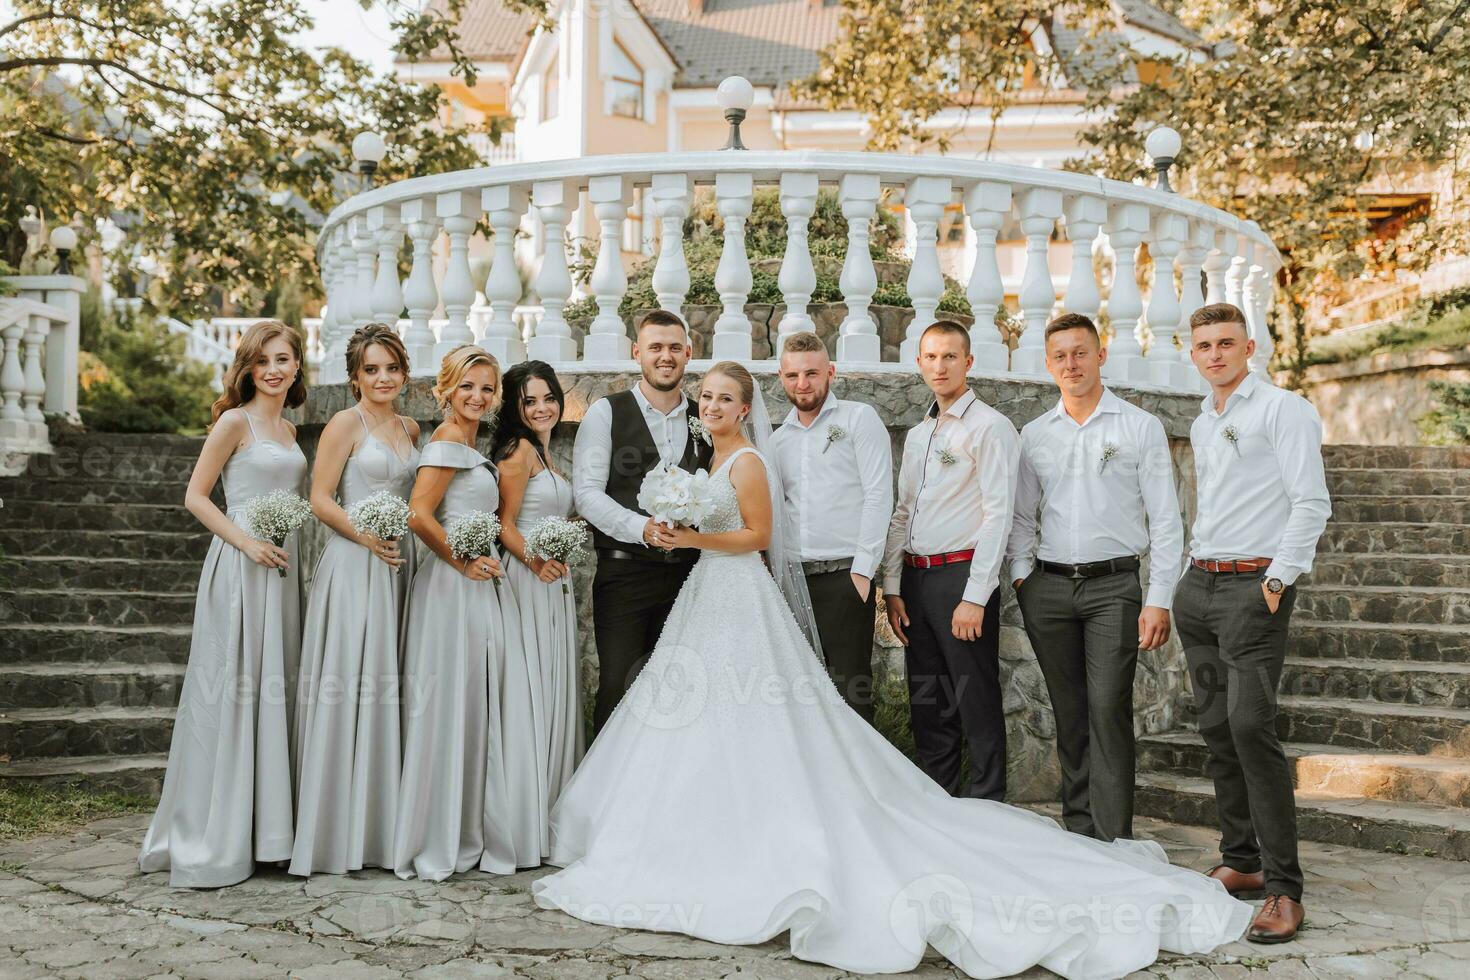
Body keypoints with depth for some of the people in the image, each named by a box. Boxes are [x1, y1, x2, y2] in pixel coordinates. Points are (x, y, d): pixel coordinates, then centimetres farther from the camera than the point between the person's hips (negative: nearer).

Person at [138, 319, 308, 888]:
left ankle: (263, 829, 20)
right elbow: (195, 497, -7)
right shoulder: (235, 422, -5)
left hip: (282, 567, 7)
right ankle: (211, 839, 6)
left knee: (274, 693, 10)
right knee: (230, 694, -4)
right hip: (239, 567, -7)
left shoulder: (288, 430, 16)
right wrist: (247, 543, -16)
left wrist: (291, 552, 8)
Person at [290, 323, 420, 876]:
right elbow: (320, 500, -9)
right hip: (352, 564, -6)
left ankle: (380, 826, 18)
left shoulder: (410, 430, 14)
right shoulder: (346, 424, -4)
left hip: (397, 565, 6)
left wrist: (407, 541, 7)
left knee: (387, 684, 9)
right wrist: (367, 538, -19)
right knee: (347, 683, -5)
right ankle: (335, 832, 4)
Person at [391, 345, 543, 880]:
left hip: (480, 590, 9)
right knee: (451, 708, -3)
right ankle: (440, 843, 7)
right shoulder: (448, 441, -9)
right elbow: (419, 515, -19)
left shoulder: (471, 446, 19)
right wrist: (463, 562, -13)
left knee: (477, 710, 11)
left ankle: (470, 835, 20)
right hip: (454, 590, -9)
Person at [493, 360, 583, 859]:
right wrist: (535, 560, -26)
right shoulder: (520, 450, -8)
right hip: (527, 581, -9)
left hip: (554, 583, 9)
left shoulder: (545, 454, 19)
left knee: (555, 689, 11)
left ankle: (550, 811, 19)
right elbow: (505, 525, -13)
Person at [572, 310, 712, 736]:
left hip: (686, 572, 4)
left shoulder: (702, 420, 12)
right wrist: (643, 529, -21)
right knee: (619, 687, -2)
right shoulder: (607, 413, 0)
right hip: (624, 571, -3)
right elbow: (587, 493, -9)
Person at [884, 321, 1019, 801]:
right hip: (915, 578, 7)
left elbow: (998, 515, -12)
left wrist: (974, 598, -17)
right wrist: (892, 587, 9)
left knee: (976, 703, -2)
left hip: (962, 574, -7)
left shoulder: (989, 427, -5)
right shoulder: (916, 435, 18)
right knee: (928, 705, 12)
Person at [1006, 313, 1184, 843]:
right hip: (1048, 586, 3)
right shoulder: (1033, 435, 12)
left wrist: (1159, 599, -8)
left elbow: (1165, 520, 0)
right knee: (1069, 715, 7)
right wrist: (1021, 576, 4)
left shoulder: (1141, 427, 3)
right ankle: (1077, 831, 15)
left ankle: (1113, 839, -8)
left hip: (1114, 585, -3)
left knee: (1108, 710, -12)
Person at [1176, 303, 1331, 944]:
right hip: (1198, 585, 8)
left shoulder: (1282, 410, -4)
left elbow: (1311, 503, -11)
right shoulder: (1202, 425, 19)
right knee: (1216, 730, 8)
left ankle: (1284, 888, -12)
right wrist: (1193, 568, 17)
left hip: (1254, 586, -8)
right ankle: (1241, 862, 17)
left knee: (1250, 726, -17)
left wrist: (1278, 579, -14)